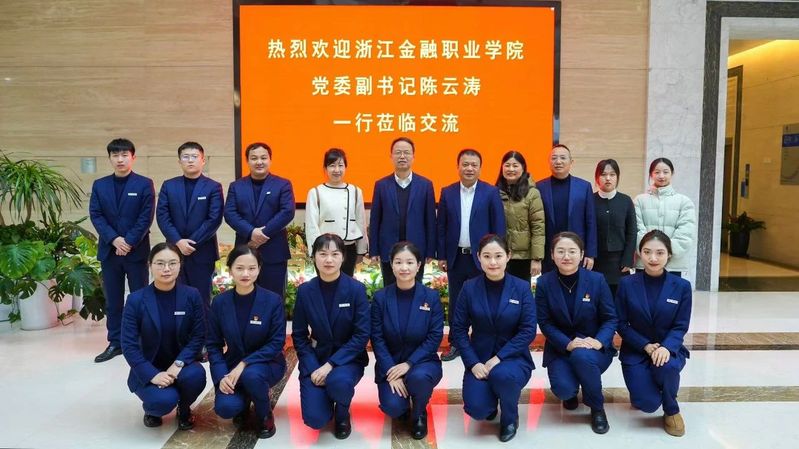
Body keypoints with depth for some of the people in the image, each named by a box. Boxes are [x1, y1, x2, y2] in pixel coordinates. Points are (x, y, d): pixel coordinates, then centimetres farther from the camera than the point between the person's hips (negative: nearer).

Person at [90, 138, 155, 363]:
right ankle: (115, 343, 17)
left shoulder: (144, 184, -1)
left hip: (137, 250, -3)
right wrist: (114, 239, -12)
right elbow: (95, 216, 1)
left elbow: (146, 218, -7)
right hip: (109, 250, 3)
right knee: (112, 300, 9)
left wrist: (129, 242, -14)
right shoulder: (99, 185, 9)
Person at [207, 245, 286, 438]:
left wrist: (244, 364, -25)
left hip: (266, 364, -2)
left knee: (251, 375, -36)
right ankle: (244, 402, 16)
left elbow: (277, 343, -16)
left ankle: (265, 416, -4)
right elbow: (213, 344, -3)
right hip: (232, 365, 2)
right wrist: (221, 376, -18)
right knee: (225, 408, -24)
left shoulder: (273, 300, -15)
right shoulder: (219, 302, -7)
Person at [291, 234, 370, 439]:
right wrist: (312, 368, -13)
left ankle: (342, 414, 1)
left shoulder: (356, 289, -12)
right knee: (314, 419, -15)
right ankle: (328, 399, 23)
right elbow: (299, 336, 0)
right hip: (316, 359, 2)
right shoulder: (305, 291, -5)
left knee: (338, 381, -36)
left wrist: (331, 364, -20)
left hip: (348, 358, -2)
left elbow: (362, 335, -14)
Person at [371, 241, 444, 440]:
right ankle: (404, 404, 17)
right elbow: (377, 339, -6)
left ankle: (419, 413, 0)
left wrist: (409, 363, -20)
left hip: (422, 362, -1)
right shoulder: (380, 297, -5)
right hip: (390, 365, 1)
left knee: (419, 377, -36)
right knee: (393, 407, -23)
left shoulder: (431, 297, -7)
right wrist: (391, 372, -17)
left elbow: (435, 337, -10)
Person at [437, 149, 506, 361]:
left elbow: (498, 227, -3)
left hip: (481, 257, -2)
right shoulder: (447, 192, 4)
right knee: (455, 302, 10)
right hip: (455, 257, 3)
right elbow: (442, 227, 6)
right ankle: (455, 343, 22)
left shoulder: (491, 192, -3)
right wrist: (441, 256, 2)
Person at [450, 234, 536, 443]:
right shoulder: (469, 288, -4)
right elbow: (459, 329, -3)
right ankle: (491, 403, 20)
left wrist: (498, 358, -19)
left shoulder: (522, 288, -6)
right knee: (477, 409, -21)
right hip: (479, 358, 1)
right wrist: (473, 363, -15)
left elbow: (528, 331, -10)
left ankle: (510, 417, -1)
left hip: (513, 357, -1)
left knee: (502, 375, -36)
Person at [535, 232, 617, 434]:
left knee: (582, 356, -37)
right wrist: (567, 344, -23)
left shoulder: (597, 280, -8)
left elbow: (610, 318, -5)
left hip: (594, 348, 0)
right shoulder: (544, 283, -7)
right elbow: (545, 322, -7)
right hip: (560, 349, 1)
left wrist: (599, 341, -24)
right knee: (563, 389, -26)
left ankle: (597, 408, -7)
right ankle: (571, 392, 17)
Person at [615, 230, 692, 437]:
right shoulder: (626, 284, -7)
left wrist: (666, 347, -25)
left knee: (668, 365, -36)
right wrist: (646, 346, -19)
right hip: (635, 351, 0)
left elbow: (681, 326, -6)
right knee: (648, 404, -19)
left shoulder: (682, 286, -6)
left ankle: (671, 411, -4)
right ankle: (642, 386, 22)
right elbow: (621, 324, -5)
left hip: (668, 349, 1)